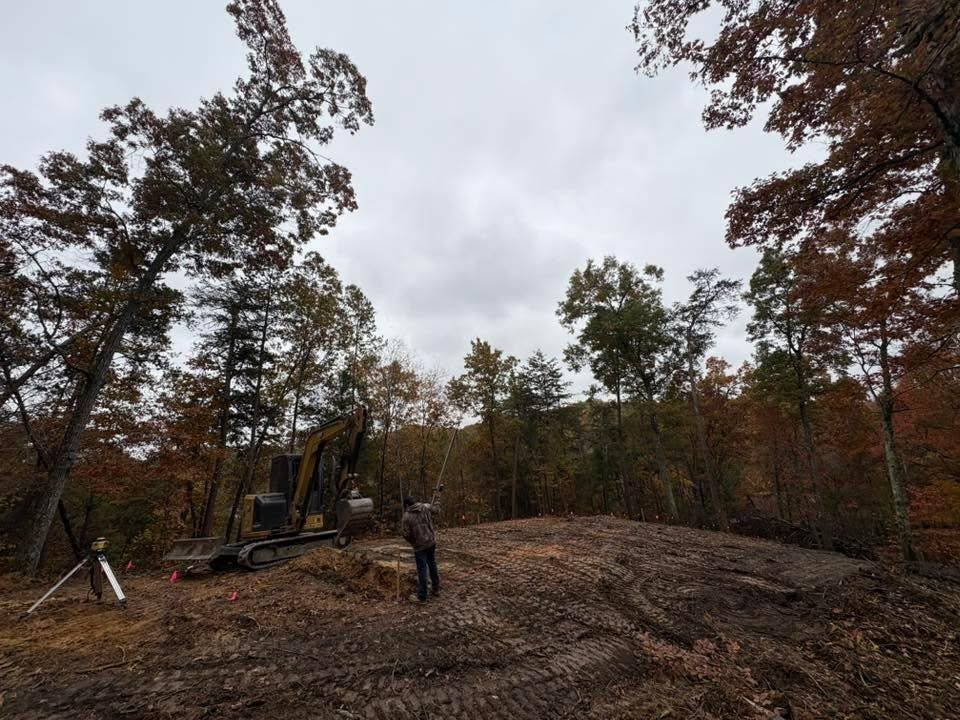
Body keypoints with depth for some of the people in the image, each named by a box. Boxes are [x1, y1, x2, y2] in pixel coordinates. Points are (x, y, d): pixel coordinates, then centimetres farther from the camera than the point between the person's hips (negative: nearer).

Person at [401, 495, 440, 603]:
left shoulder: (406, 516, -14)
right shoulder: (426, 507, -4)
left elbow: (405, 534, -12)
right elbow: (436, 509, 15)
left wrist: (412, 541, 7)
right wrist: (436, 504, 36)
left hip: (420, 546, -5)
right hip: (432, 542, 5)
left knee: (422, 570, 3)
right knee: (432, 565, 21)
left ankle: (422, 597, 13)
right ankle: (436, 588, 36)